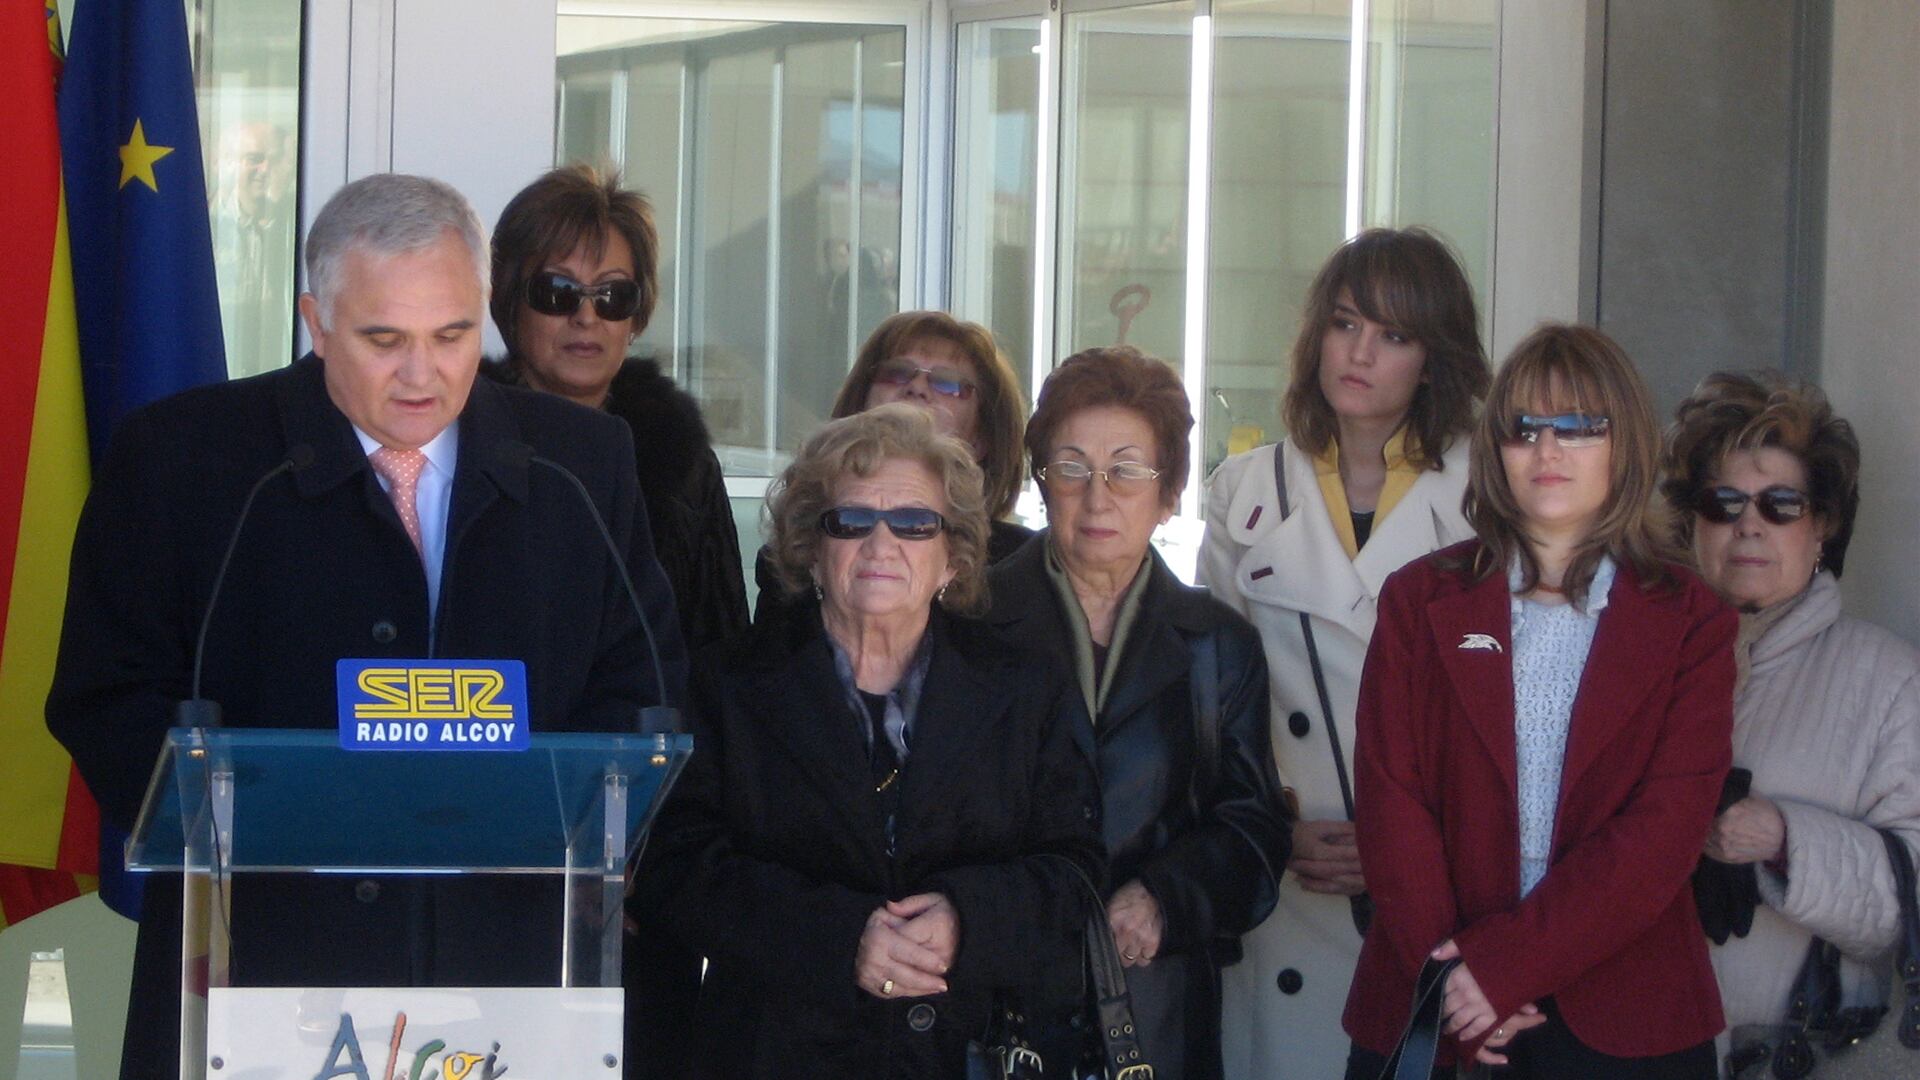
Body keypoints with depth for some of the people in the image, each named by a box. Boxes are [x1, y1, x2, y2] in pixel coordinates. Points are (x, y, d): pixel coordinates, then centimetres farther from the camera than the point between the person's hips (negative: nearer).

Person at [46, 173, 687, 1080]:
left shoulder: (582, 463, 8)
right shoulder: (178, 457, 0)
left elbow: (641, 689, 10)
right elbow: (108, 697, -3)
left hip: (505, 966, 2)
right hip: (258, 963, -2)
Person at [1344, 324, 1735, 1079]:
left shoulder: (1690, 623, 3)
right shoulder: (1421, 600, 7)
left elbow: (1667, 826, -7)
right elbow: (1389, 798, -1)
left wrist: (1503, 964, -16)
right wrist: (1446, 970, -15)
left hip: (1625, 1019, -1)